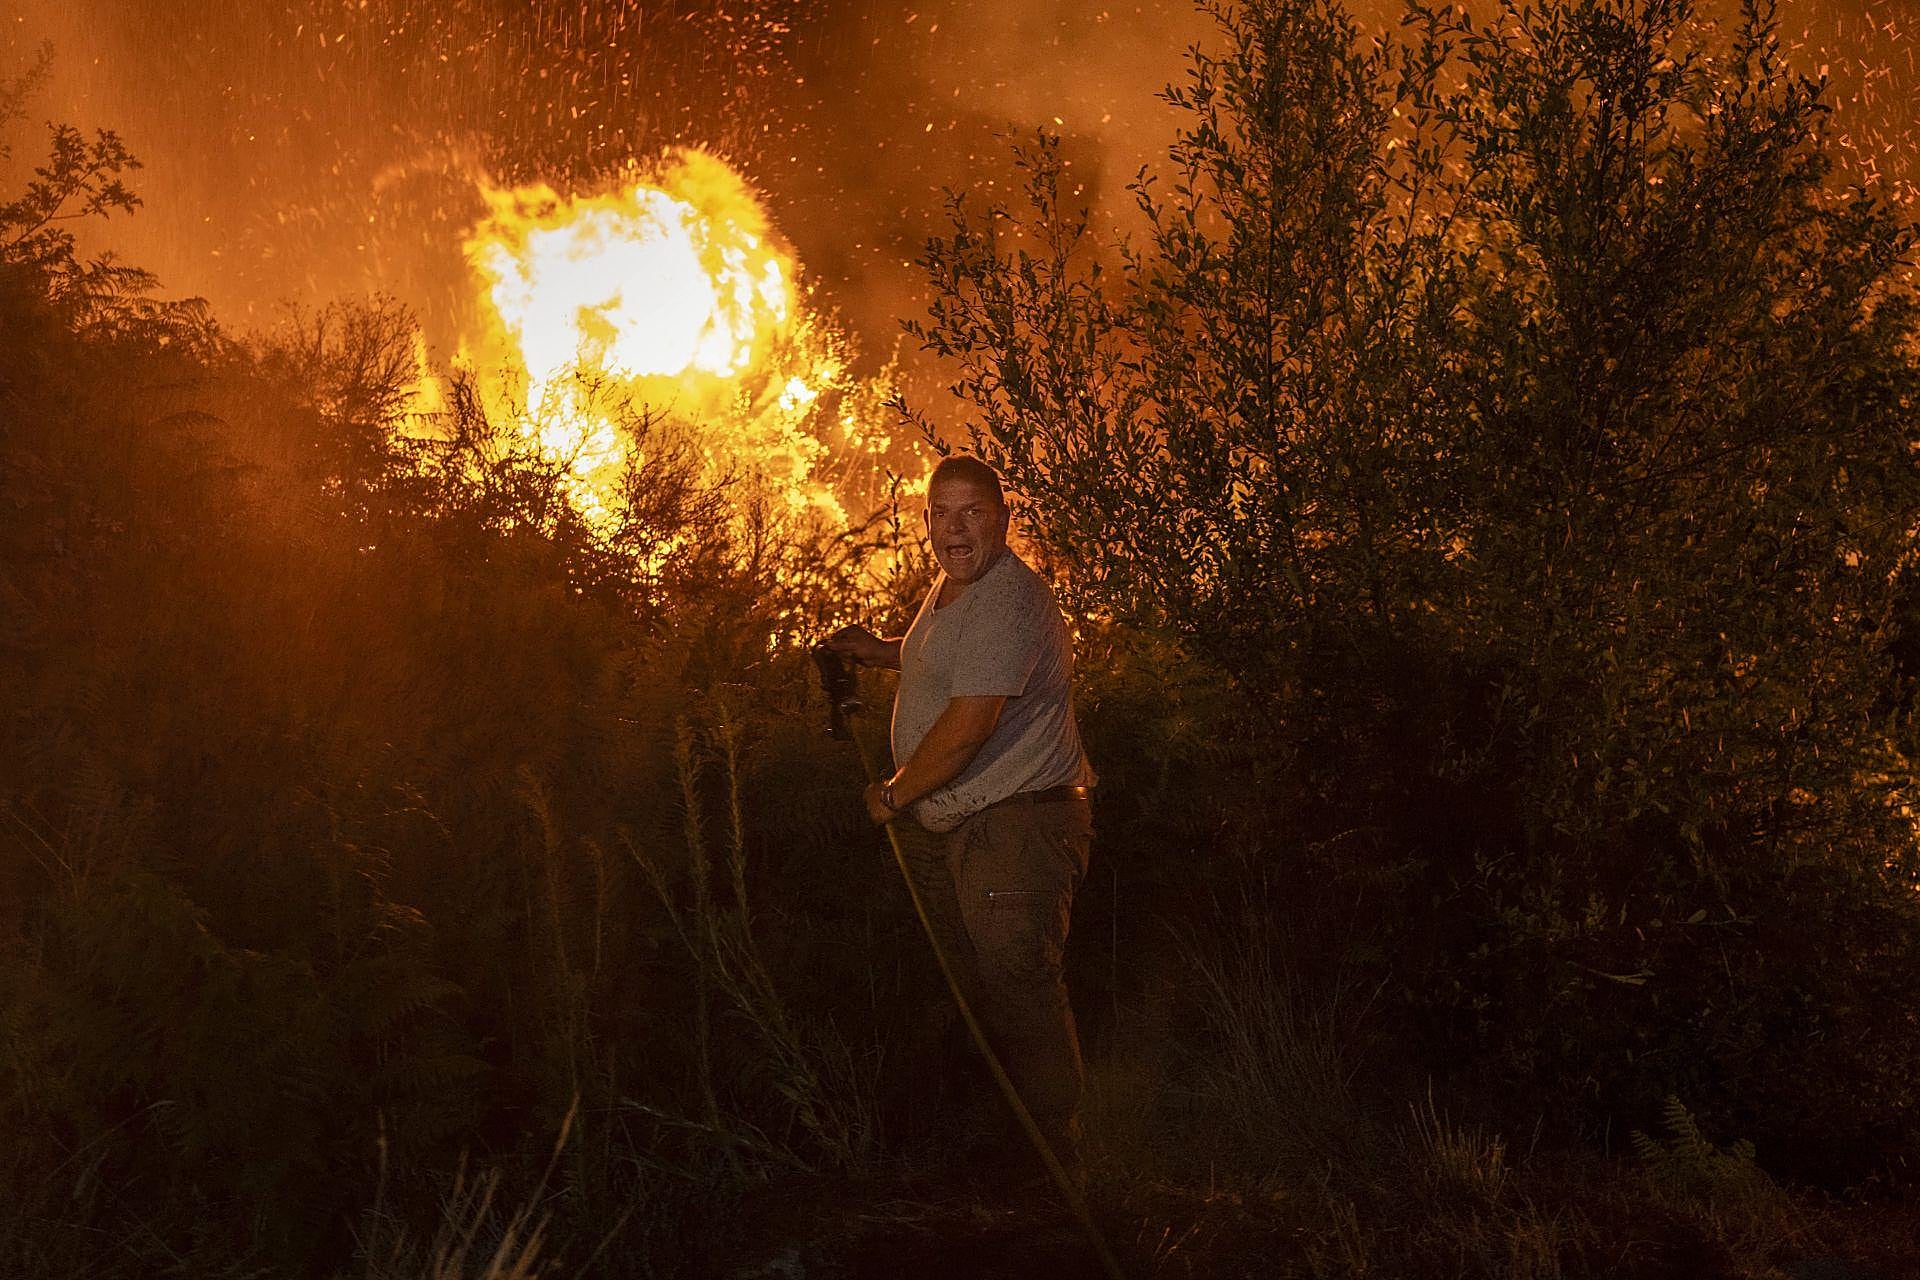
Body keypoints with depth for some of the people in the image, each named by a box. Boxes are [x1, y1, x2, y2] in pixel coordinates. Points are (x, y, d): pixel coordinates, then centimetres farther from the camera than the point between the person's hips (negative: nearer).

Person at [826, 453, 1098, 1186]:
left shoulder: (1008, 602, -19)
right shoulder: (951, 587, 15)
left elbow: (968, 726, -25)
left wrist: (893, 794, -11)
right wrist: (885, 652, 23)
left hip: (1018, 829, -11)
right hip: (974, 828, 11)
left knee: (1019, 1000, -9)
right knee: (995, 993, 17)